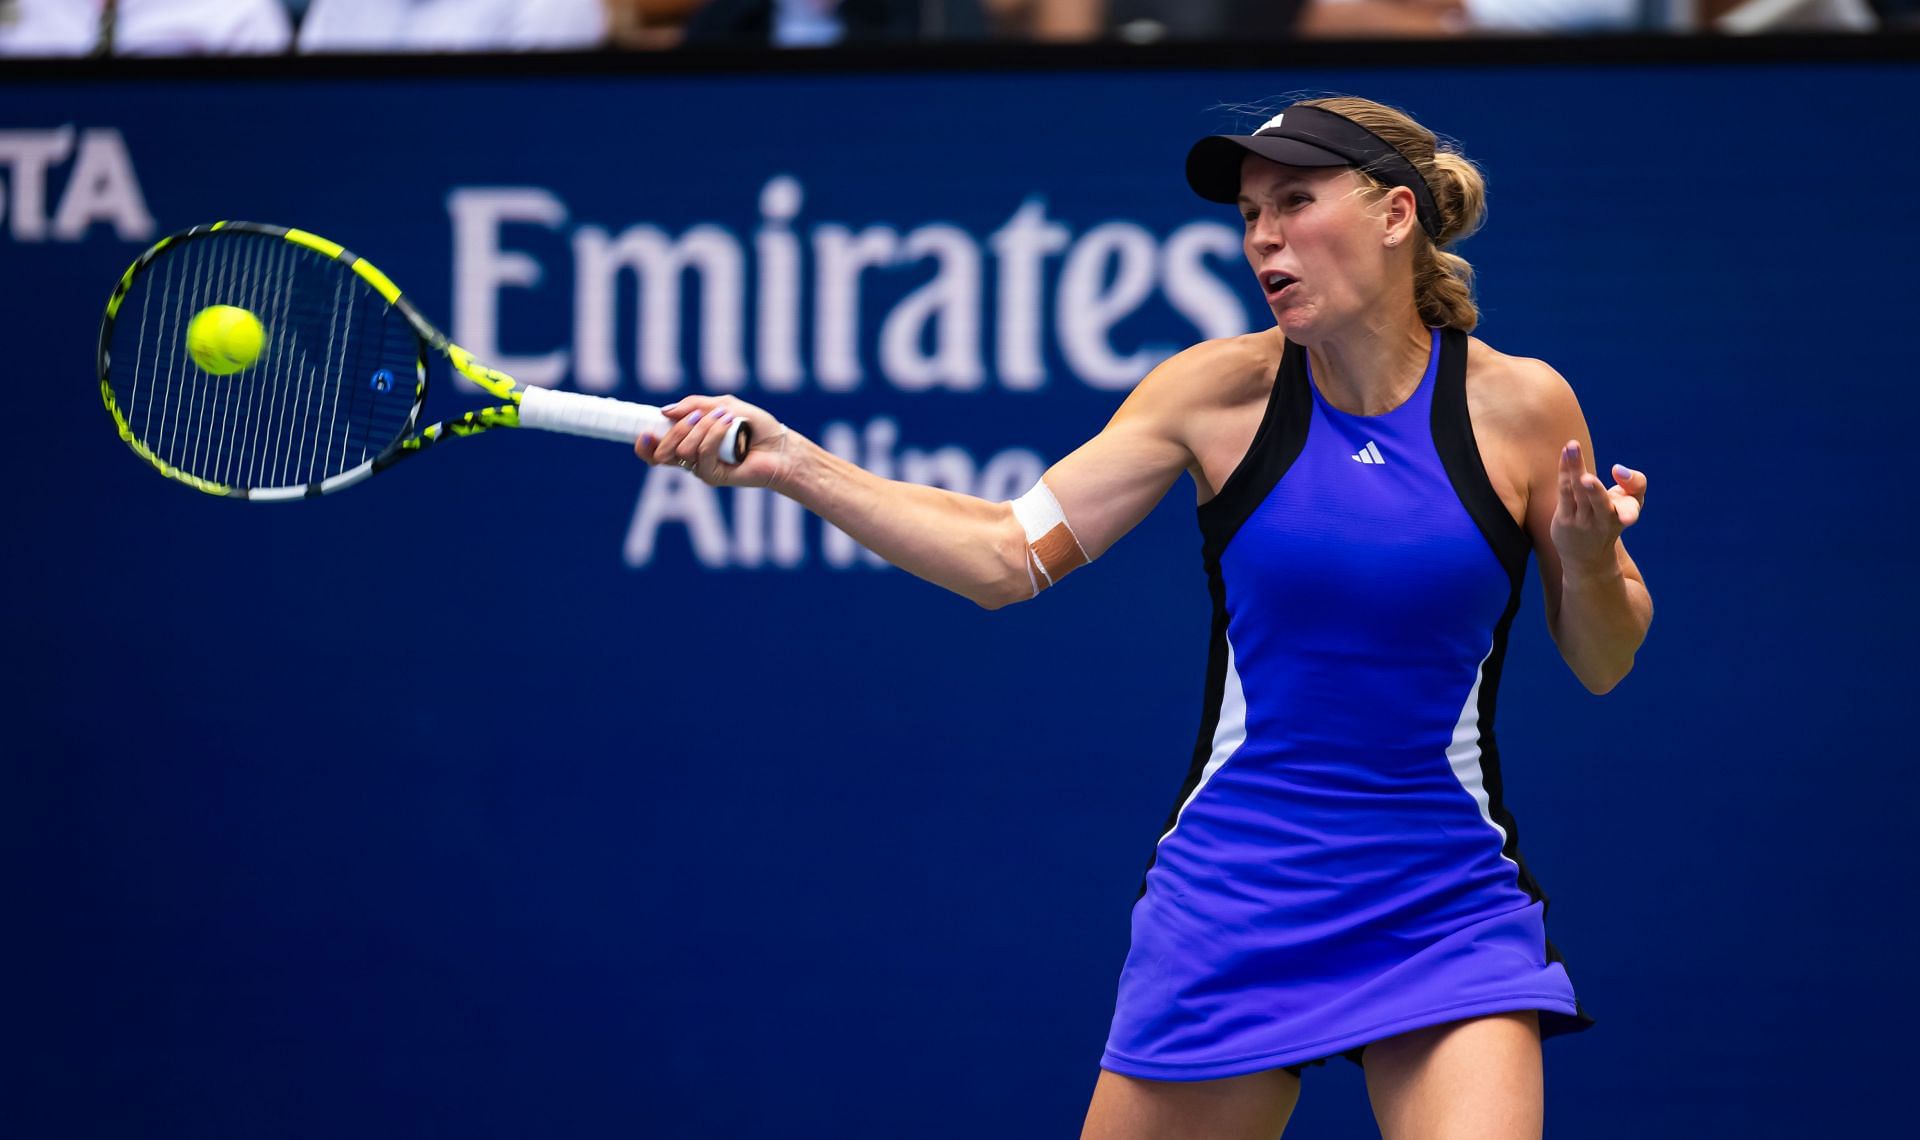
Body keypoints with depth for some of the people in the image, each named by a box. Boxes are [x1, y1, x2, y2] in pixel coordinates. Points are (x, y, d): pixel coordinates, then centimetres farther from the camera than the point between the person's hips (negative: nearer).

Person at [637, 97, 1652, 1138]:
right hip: (1236, 897, 1)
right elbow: (1010, 555, -3)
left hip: (1447, 916, -1)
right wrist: (794, 465, -11)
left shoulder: (1519, 404, -4)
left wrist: (1590, 560, -16)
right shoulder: (1223, 389, -3)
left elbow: (1601, 664, 6)